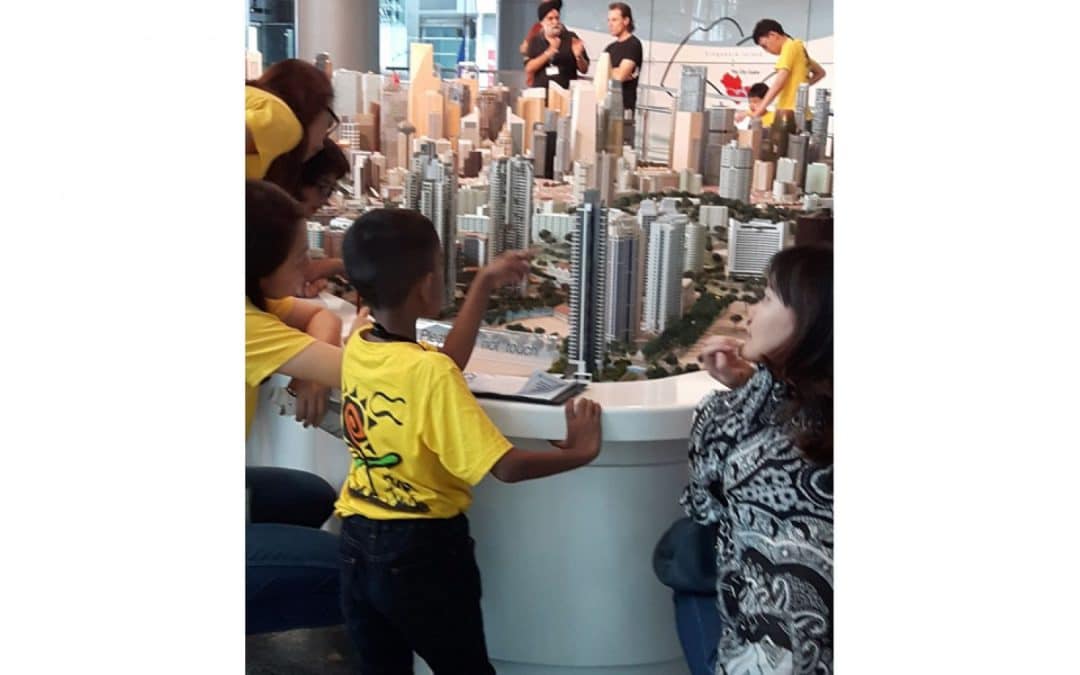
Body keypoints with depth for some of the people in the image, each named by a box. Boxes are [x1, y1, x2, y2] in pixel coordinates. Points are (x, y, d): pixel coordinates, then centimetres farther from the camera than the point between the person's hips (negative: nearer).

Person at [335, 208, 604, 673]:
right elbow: (506, 467, -25)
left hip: (356, 544, 6)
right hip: (420, 549, -6)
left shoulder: (356, 348, -5)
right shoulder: (430, 374, -25)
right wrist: (580, 452, -9)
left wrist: (484, 286, 15)